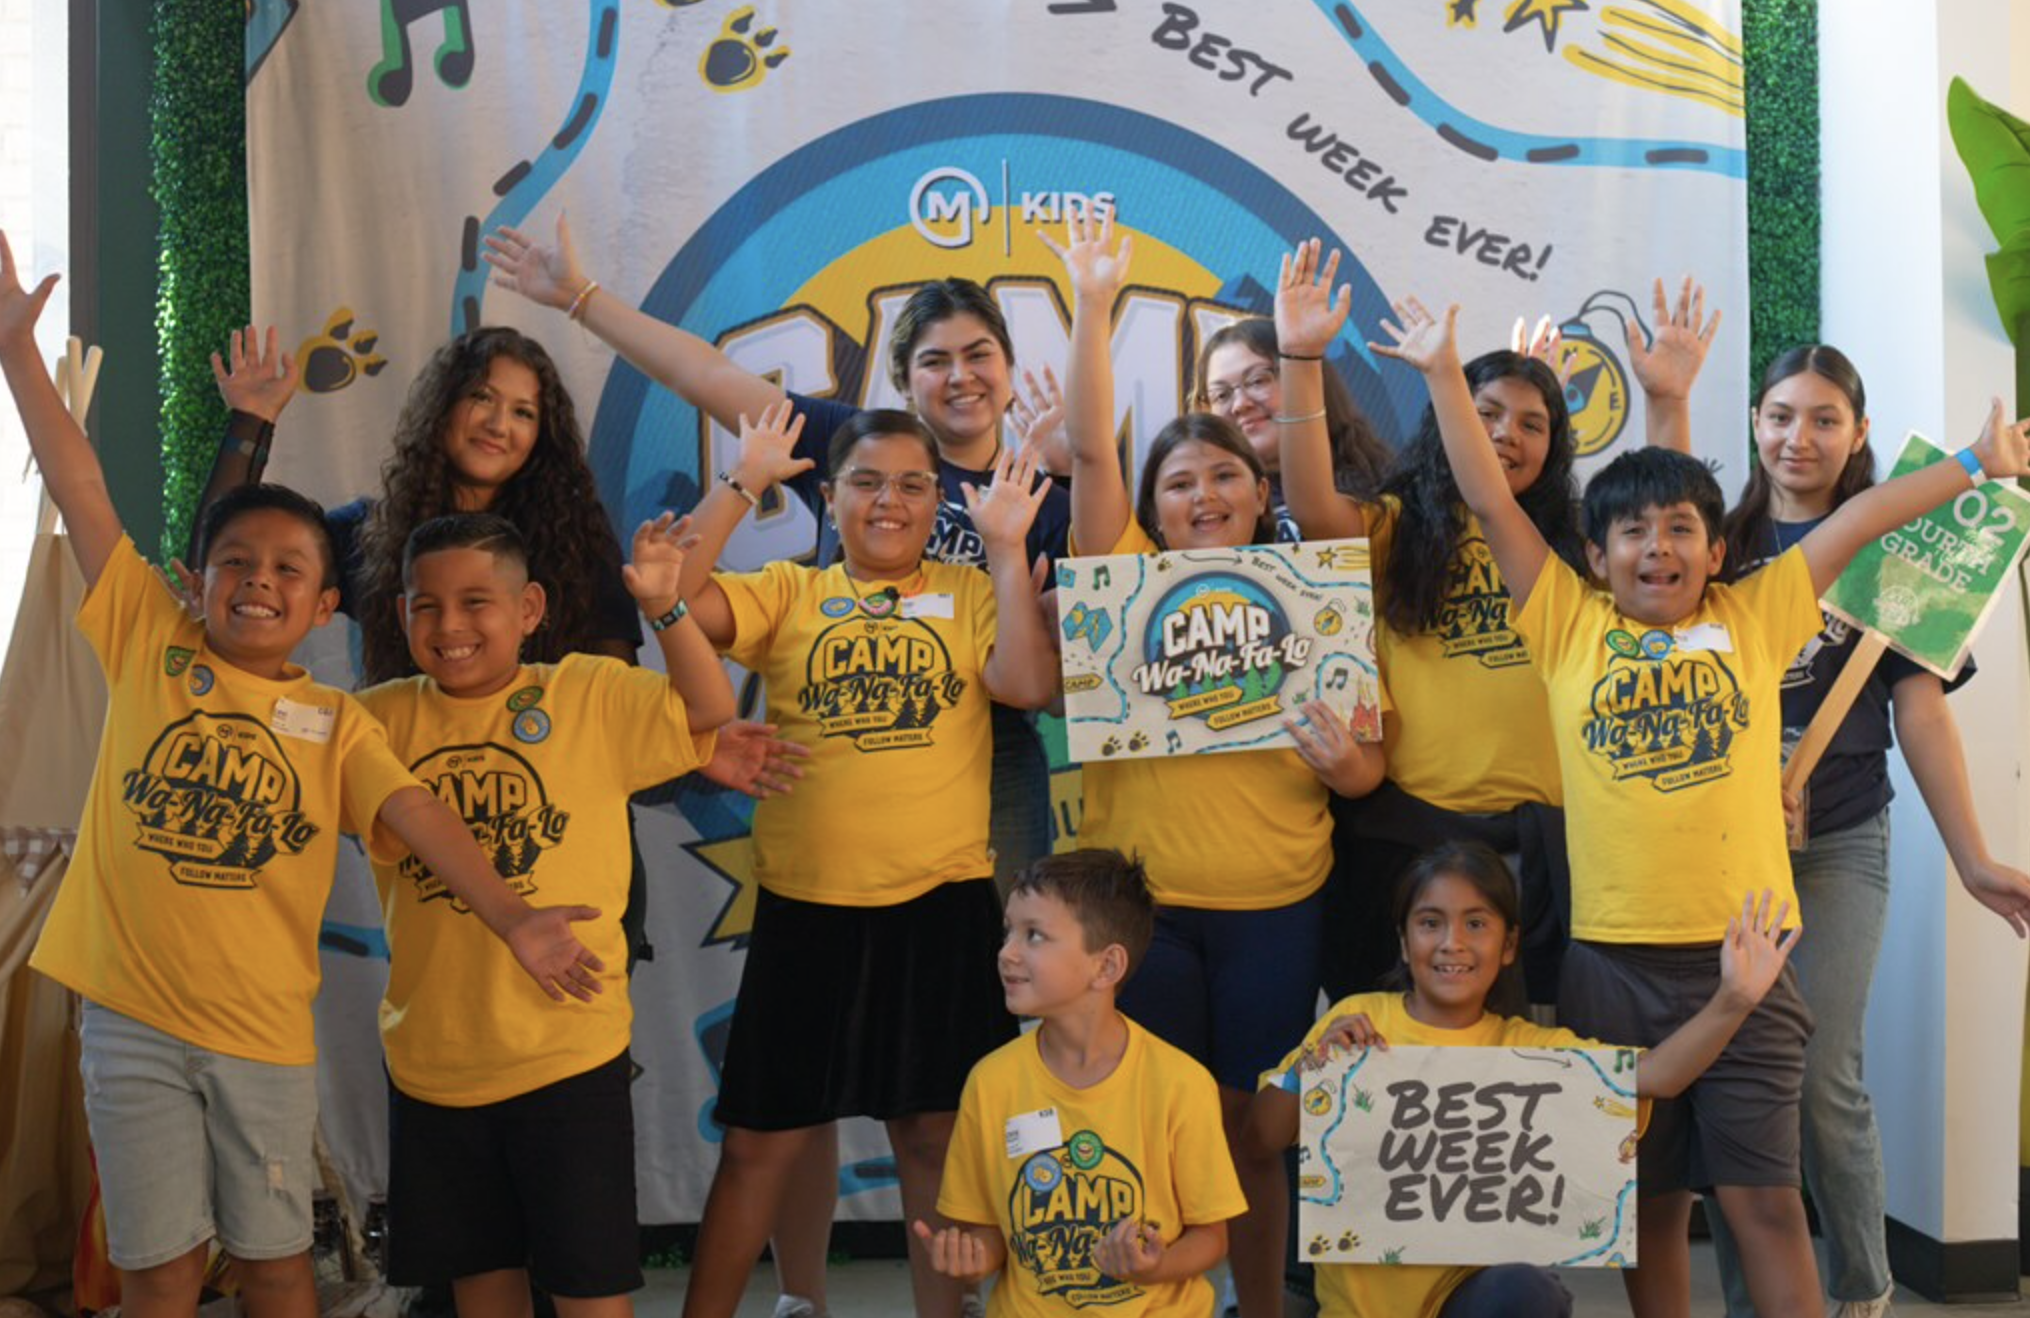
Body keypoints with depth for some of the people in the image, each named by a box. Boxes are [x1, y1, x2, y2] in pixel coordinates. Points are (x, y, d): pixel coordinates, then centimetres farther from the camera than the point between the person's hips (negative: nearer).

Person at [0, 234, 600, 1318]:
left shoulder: (336, 723, 1)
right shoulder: (150, 643, 2)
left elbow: (419, 816, -10)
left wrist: (513, 920, -24)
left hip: (264, 1032, 0)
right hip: (133, 1021, 0)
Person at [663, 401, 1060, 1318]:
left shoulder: (970, 592, 7)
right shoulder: (787, 592, 8)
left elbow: (1027, 684, -10)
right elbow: (674, 597, -8)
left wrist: (1006, 547, -8)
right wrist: (741, 484, -6)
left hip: (941, 905, 0)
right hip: (805, 907, 1)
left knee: (933, 1134, 10)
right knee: (762, 1141, 9)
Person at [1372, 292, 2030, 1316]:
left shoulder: (1754, 619, 6)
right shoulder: (1571, 628, 5)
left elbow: (1863, 517, 11)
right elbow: (1490, 502, 2)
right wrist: (1444, 372, -1)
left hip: (1741, 955, 0)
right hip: (1612, 962, 1)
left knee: (1763, 1199, 3)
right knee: (1650, 1200, 13)